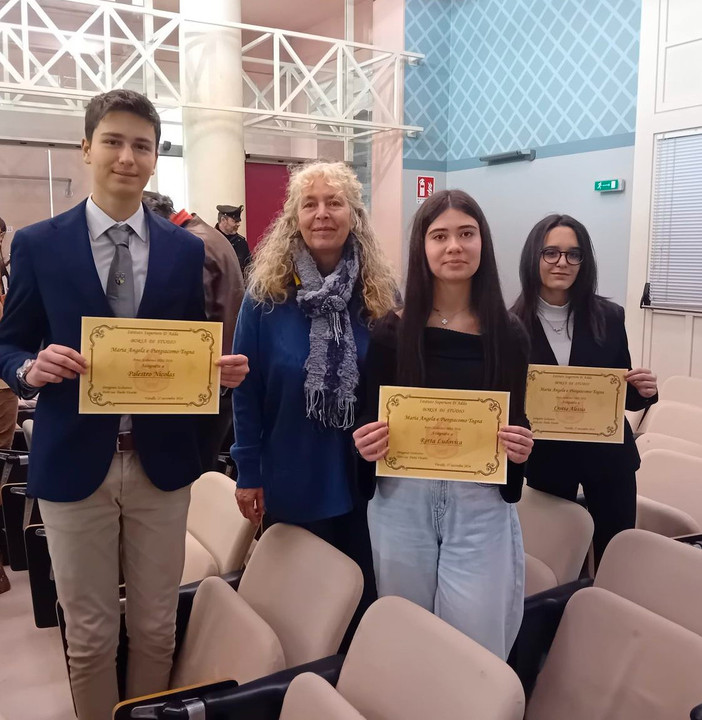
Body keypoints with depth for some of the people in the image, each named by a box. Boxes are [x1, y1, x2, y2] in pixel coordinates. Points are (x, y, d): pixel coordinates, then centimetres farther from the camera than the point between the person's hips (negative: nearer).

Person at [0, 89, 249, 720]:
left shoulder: (186, 249, 5)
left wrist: (222, 370, -13)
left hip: (162, 459, 1)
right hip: (74, 461, -1)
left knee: (156, 627, 14)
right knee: (89, 635, 12)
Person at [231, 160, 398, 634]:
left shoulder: (382, 294, -4)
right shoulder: (266, 294, -8)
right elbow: (246, 389, -6)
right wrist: (249, 472, -6)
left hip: (366, 479, 2)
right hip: (291, 481, -1)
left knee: (365, 595, 18)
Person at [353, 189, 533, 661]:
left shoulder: (508, 333, -1)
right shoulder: (392, 330, -3)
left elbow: (517, 421, 6)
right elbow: (371, 420, 3)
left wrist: (522, 447, -14)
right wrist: (367, 444, -17)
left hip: (480, 503, 0)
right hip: (403, 500, 1)